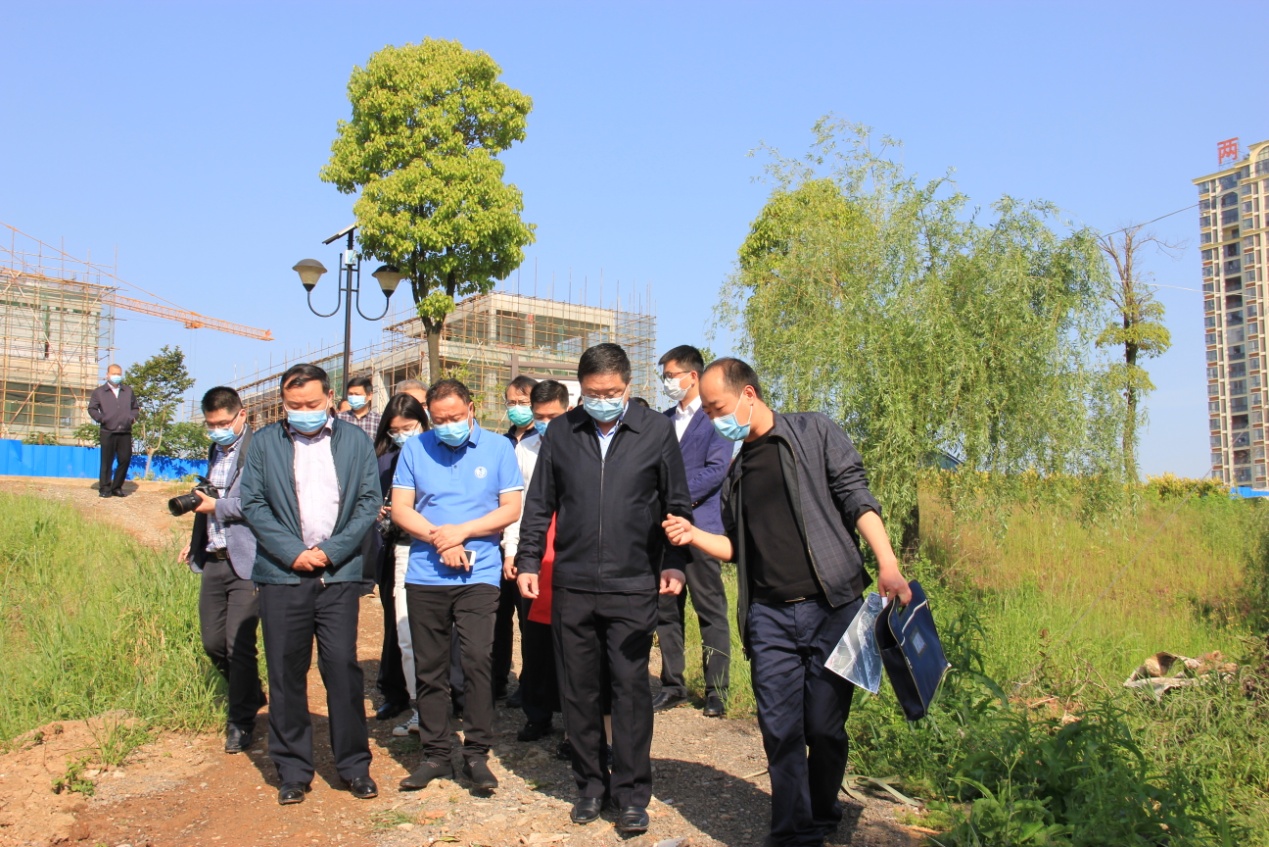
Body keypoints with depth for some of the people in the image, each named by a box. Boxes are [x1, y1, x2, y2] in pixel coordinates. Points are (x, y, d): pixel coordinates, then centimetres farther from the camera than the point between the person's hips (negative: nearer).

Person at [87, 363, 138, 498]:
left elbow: (135, 407, 24)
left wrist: (133, 417, 6)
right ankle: (104, 488, 5)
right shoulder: (99, 391, 9)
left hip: (125, 432, 3)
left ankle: (117, 487, 13)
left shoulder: (128, 391, 18)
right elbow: (92, 409, 6)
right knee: (107, 461, -1)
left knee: (125, 459, 1)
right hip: (108, 432, -3)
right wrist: (101, 418, -8)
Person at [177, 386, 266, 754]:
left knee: (239, 645, -3)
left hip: (246, 562, -8)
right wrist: (196, 539, 19)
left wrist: (217, 507, -15)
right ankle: (251, 697, 35)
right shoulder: (216, 449, 16)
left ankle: (241, 722, 13)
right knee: (213, 643, 13)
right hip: (213, 560, 8)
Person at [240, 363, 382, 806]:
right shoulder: (264, 441, 8)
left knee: (342, 667, -2)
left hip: (339, 574, -1)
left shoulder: (355, 440, 7)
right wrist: (292, 552, -8)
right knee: (286, 673, 5)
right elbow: (253, 503, 2)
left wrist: (331, 551, -7)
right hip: (282, 574, 1)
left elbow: (370, 502, 3)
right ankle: (293, 770, 17)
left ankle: (354, 765, 12)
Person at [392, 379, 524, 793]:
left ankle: (477, 754, 5)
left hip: (479, 576, -2)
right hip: (425, 575, 2)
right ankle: (434, 754, 19)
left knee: (478, 661, -9)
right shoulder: (415, 449, 6)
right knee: (429, 668, 7)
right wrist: (440, 540, -10)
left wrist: (461, 531, -11)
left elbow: (511, 508, -1)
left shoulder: (497, 447, 3)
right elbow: (400, 509, 3)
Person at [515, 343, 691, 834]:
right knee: (578, 690, 10)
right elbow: (540, 504, 11)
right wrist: (528, 562, 5)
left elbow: (677, 505, 5)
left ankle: (632, 793, 15)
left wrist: (675, 563, -3)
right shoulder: (561, 432, 5)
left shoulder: (657, 431, 0)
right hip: (571, 586, 3)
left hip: (633, 587, -2)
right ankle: (591, 783, 26)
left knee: (631, 689, 2)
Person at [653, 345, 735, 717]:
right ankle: (672, 684, 18)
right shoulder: (664, 420, 17)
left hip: (700, 525, -6)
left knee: (711, 610, 1)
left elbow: (716, 470, -12)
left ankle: (716, 690, 9)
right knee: (667, 609, 9)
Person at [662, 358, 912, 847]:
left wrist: (887, 563, -17)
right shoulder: (736, 468, 16)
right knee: (779, 730, 1)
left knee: (824, 727, 3)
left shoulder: (813, 432, 2)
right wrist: (693, 536, 0)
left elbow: (856, 497, -5)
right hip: (770, 616, 4)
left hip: (831, 605, -4)